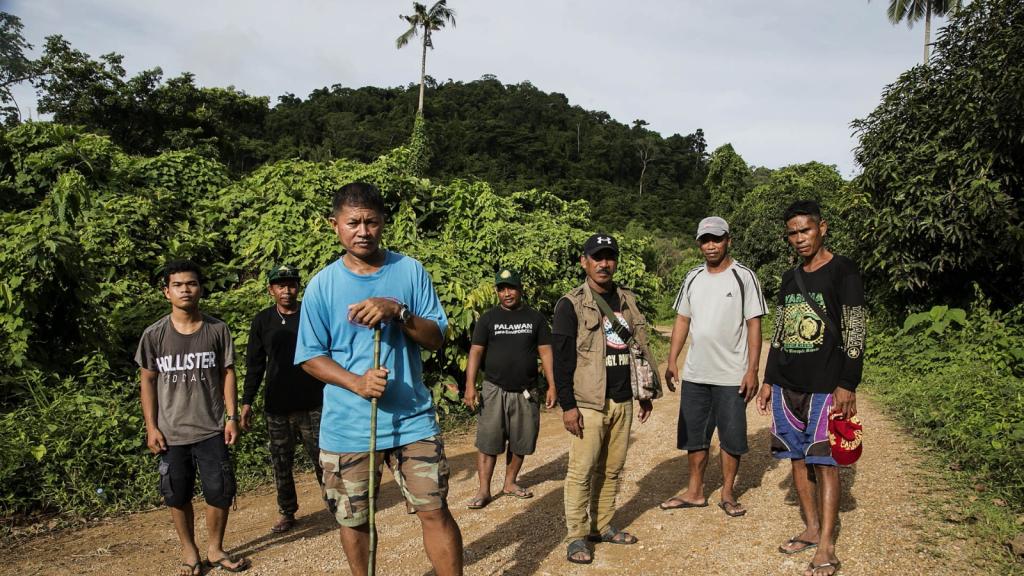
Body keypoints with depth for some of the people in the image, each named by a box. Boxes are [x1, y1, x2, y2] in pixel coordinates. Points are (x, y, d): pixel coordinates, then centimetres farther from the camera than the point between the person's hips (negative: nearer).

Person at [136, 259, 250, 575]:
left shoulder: (217, 330, -3)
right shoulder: (154, 334, -3)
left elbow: (227, 373, 2)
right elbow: (148, 381, 2)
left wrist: (232, 416, -3)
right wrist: (151, 427, -1)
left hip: (212, 429, 0)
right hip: (171, 432, 0)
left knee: (221, 492, 5)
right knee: (178, 496, 11)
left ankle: (215, 549, 26)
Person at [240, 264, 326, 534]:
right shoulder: (262, 321, 5)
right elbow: (254, 365, 9)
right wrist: (247, 402, 5)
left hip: (313, 403, -2)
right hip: (277, 407, 2)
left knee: (322, 458, 3)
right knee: (281, 462, 11)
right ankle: (286, 512, 25)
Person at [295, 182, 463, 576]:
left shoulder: (411, 271, -1)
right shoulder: (322, 285, -2)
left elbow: (436, 338, -2)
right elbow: (310, 357, -1)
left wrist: (399, 313, -21)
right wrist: (358, 382, -18)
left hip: (412, 419, 0)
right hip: (346, 426, 1)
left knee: (435, 511, 0)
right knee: (352, 519, 14)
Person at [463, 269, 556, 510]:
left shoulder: (535, 318, 5)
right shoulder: (488, 318, 2)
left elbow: (545, 352, 4)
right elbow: (476, 351, -1)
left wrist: (552, 385, -3)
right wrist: (470, 385, -10)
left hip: (526, 392, 2)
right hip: (494, 390, -2)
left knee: (520, 442, 10)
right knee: (488, 441, -3)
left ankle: (510, 483, 27)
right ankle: (484, 490, 5)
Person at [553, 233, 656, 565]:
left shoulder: (628, 300, 12)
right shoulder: (571, 304, -6)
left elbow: (640, 347, 19)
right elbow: (561, 358, -9)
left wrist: (645, 394, 18)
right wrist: (568, 405, -13)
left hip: (623, 401, 5)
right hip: (589, 403, -5)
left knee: (612, 469, 11)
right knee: (582, 471, -2)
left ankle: (603, 526, 26)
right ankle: (576, 537, 11)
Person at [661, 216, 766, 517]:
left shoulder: (743, 276, -6)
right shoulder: (692, 278, 8)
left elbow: (754, 325, -8)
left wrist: (752, 370, -13)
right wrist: (672, 360, 5)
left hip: (732, 376, -4)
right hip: (694, 374, 5)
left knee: (731, 437, 7)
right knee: (694, 435, 12)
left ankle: (727, 494, 23)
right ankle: (694, 492, 26)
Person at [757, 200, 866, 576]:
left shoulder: (843, 272, -5)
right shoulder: (790, 279, 13)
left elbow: (854, 333, -9)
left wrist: (847, 385, -14)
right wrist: (769, 381, 14)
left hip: (825, 386, -6)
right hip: (787, 385, 6)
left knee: (823, 461, -4)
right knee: (798, 458, 10)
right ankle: (811, 530, 23)